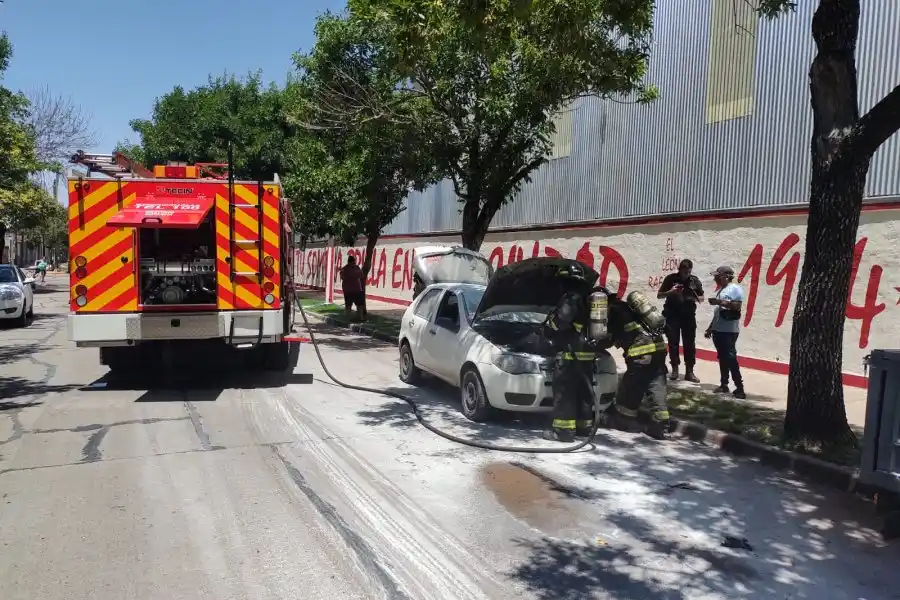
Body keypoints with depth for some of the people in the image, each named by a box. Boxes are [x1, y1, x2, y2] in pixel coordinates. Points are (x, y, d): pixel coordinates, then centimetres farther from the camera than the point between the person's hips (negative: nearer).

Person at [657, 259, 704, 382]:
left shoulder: (695, 280, 2)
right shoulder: (671, 278, -4)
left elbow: (702, 297, 10)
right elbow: (659, 295, 0)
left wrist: (696, 298, -14)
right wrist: (670, 292, -19)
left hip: (689, 315, 2)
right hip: (672, 315, -2)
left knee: (690, 344, 2)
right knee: (673, 343, 2)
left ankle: (689, 371, 7)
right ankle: (674, 369, 12)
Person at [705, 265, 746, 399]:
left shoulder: (735, 288, -6)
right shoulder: (720, 290, 19)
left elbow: (737, 306, -19)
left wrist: (720, 302, -20)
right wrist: (710, 328, 21)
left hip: (729, 331, -8)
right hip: (718, 330, 8)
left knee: (730, 357, -11)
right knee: (722, 358, 10)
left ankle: (739, 387, -8)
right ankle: (724, 384, 15)